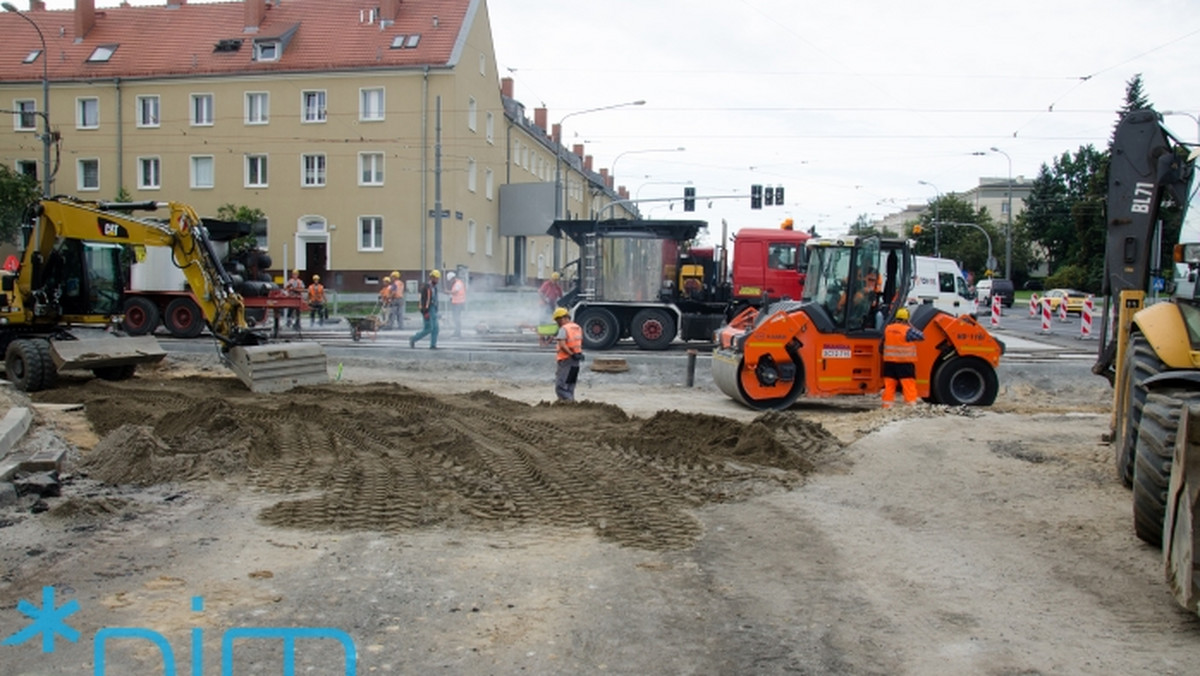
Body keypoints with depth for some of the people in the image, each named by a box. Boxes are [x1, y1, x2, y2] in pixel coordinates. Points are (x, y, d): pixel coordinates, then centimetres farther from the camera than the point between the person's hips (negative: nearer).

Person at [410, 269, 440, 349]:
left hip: (433, 310, 9)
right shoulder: (426, 286, -14)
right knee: (428, 329, -9)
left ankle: (433, 345, 8)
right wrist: (425, 312, -24)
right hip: (427, 310, -9)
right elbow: (423, 300, -20)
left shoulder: (434, 287, 14)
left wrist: (436, 311, 19)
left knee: (435, 328, 4)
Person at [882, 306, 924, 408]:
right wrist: (912, 327, 1)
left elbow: (883, 342, 15)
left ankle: (887, 406, 9)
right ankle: (912, 406, -2)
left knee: (889, 385, 9)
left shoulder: (887, 329, 3)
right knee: (908, 384, -1)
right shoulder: (907, 330, -13)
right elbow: (921, 336, -7)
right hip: (904, 362, -5)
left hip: (889, 362, 5)